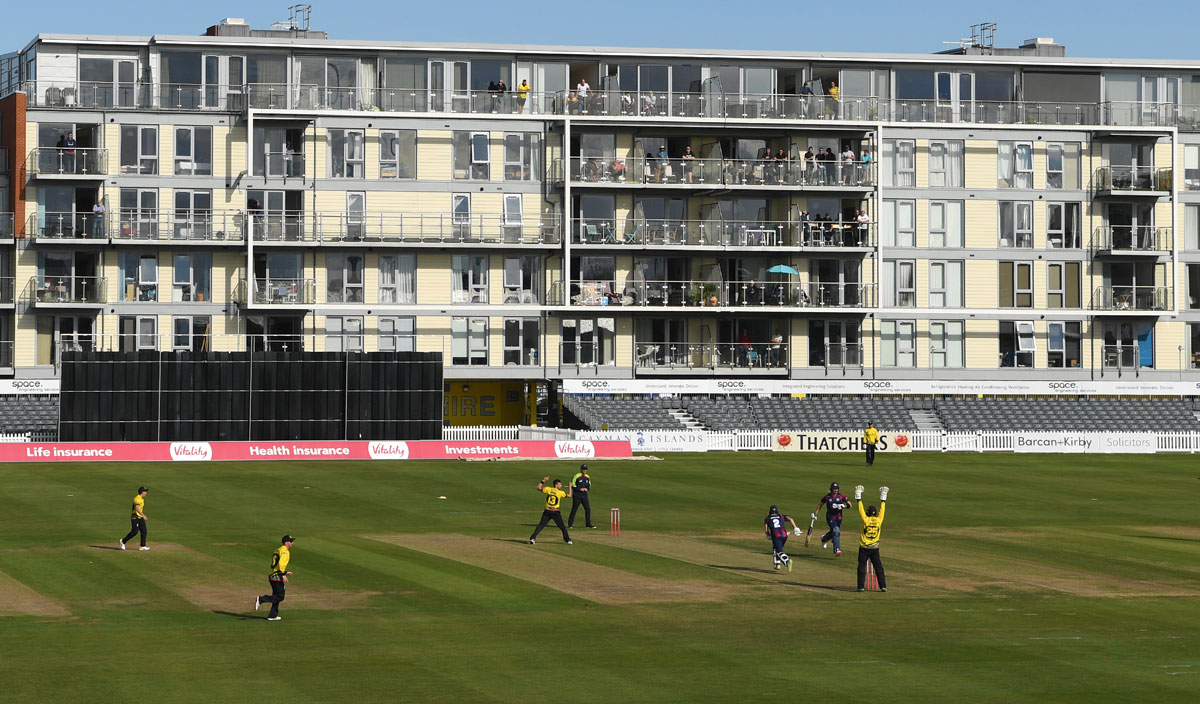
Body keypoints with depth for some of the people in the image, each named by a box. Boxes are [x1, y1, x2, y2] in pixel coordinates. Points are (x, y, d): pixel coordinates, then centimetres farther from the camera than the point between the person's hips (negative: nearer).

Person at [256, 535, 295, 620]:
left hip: (271, 575, 10)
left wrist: (285, 572, 28)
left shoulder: (277, 550, 21)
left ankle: (272, 616, 17)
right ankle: (261, 599, -18)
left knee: (277, 596, 16)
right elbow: (281, 563, -23)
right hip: (277, 576, -10)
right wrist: (283, 575, -25)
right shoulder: (285, 551, -8)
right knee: (280, 597, -9)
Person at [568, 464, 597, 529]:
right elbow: (572, 485, -9)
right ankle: (570, 524, 4)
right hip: (577, 496, -5)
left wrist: (587, 488, -3)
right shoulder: (576, 476, -8)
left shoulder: (587, 477, 10)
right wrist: (580, 489, -19)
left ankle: (588, 524, 8)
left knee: (588, 509, 0)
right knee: (574, 510, -3)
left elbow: (589, 485, 20)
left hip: (584, 496, 5)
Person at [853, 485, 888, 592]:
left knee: (862, 567, 2)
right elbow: (882, 510, 9)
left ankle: (861, 586, -3)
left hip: (864, 548, -2)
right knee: (878, 567, 6)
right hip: (875, 549, 2)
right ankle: (883, 586, 2)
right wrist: (883, 498, 20)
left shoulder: (866, 520, -9)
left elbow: (861, 509, -2)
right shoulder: (879, 520, -3)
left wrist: (858, 497, 7)